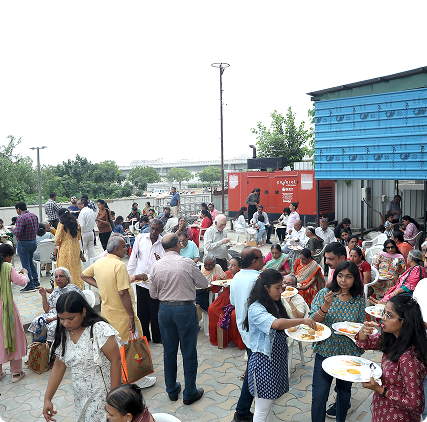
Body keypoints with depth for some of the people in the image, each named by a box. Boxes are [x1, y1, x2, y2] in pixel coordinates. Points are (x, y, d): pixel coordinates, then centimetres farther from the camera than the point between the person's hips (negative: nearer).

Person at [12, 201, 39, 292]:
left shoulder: (21, 218, -20)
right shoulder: (34, 216, 6)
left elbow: (18, 234, -23)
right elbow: (36, 228, 14)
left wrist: (13, 229, -4)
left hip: (23, 244, -8)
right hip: (34, 241, 8)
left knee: (25, 265, 1)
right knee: (30, 262, 21)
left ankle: (30, 286, 5)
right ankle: (36, 282, 25)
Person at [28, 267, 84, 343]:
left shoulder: (72, 290, -8)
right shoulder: (56, 290, 15)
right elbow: (47, 310, 12)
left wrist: (53, 319, -18)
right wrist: (44, 295, 3)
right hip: (54, 314, 7)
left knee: (52, 327, -31)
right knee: (36, 322, -17)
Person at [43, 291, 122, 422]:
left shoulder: (100, 330, -20)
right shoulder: (63, 334, 2)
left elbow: (115, 361, -20)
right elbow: (59, 366, 8)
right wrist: (47, 399, 5)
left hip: (102, 396, -6)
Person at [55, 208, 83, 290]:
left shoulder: (61, 224, -10)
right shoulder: (76, 223, 5)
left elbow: (57, 239, -9)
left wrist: (58, 245, 11)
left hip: (65, 250, -5)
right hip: (76, 249, 5)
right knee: (76, 268, 13)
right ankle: (78, 286, 18)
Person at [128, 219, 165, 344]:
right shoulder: (140, 238, 2)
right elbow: (133, 258, 10)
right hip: (140, 281, 3)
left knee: (155, 312, 6)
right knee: (142, 311, 13)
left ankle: (157, 337, 25)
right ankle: (144, 336, 32)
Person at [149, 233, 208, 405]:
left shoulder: (156, 266, -4)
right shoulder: (187, 263, -14)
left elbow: (153, 294, 4)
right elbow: (204, 284, -1)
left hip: (164, 309, 4)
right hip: (185, 309, -4)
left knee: (169, 351, 17)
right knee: (189, 352, 9)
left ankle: (171, 390, 32)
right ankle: (190, 394, 20)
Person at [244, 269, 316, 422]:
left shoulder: (274, 305, 9)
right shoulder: (256, 309, -21)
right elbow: (276, 324, -36)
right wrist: (303, 320, -29)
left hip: (278, 358, 8)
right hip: (263, 361, -8)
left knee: (269, 404, 19)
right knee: (262, 409, 5)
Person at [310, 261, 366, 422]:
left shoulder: (359, 300, -3)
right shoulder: (324, 293, -8)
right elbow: (313, 322, -11)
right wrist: (326, 305, -27)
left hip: (349, 353, 2)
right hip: (325, 351, -2)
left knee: (344, 391, 21)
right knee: (319, 396, -2)